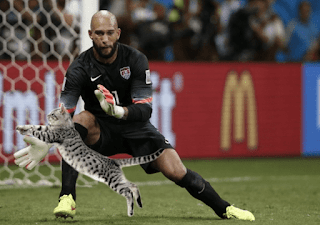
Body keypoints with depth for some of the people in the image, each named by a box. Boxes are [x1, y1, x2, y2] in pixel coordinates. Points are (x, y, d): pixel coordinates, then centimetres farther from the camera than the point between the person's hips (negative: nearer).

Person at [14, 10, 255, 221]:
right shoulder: (79, 68, -17)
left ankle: (224, 209, 9)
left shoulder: (136, 60, -15)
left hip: (135, 126, 1)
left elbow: (145, 109, -21)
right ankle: (67, 198, -35)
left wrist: (119, 111, -44)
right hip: (100, 131, -1)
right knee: (80, 119, -34)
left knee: (177, 173, -14)